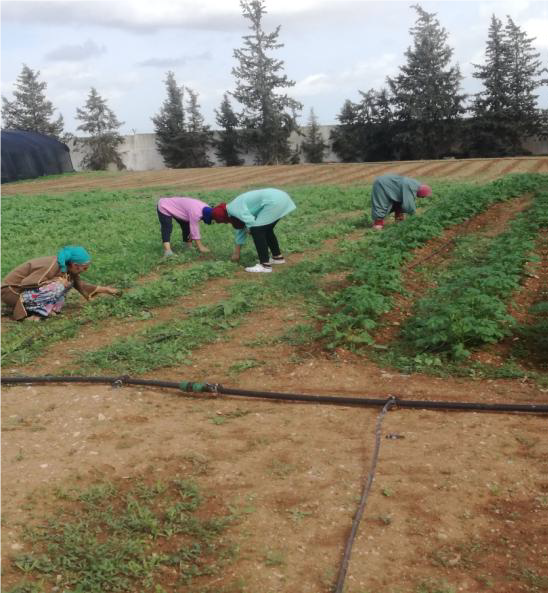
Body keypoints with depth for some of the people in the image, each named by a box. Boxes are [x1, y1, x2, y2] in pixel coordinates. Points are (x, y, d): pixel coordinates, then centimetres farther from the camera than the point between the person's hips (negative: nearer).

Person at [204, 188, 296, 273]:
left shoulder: (234, 209, -9)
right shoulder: (236, 207, 21)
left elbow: (251, 222, -18)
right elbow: (240, 229, 31)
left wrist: (249, 229, 8)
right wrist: (236, 253, 39)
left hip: (274, 201, -10)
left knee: (257, 231, -8)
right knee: (265, 230, 23)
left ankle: (265, 265, -8)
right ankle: (278, 257, 34)